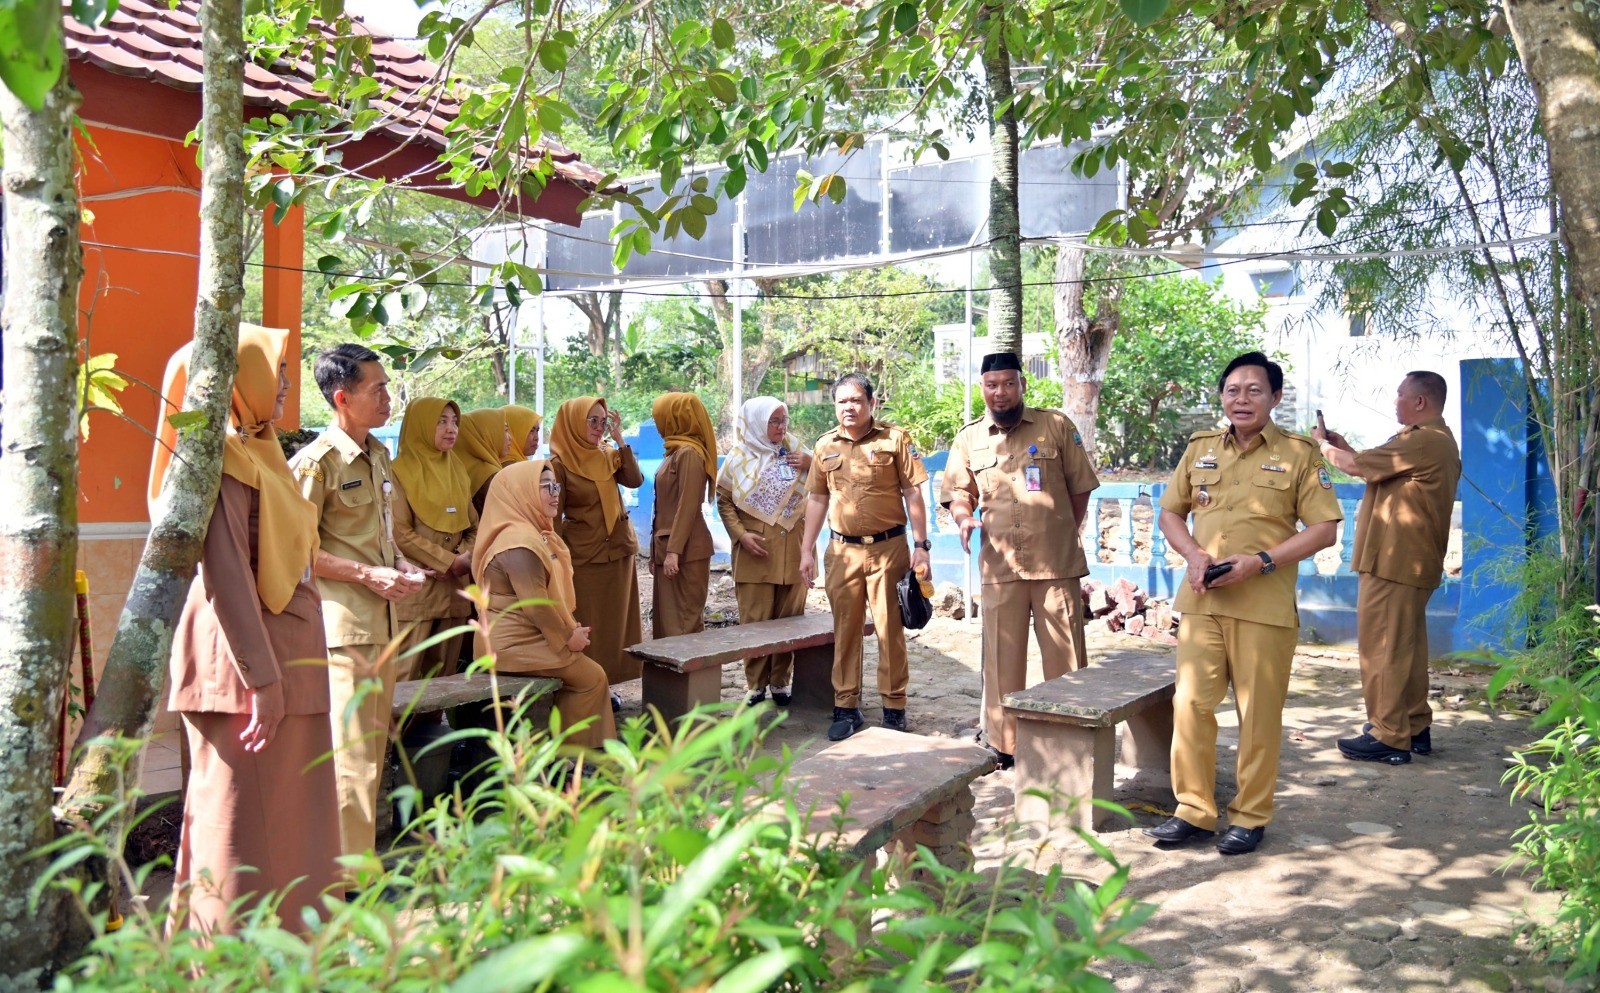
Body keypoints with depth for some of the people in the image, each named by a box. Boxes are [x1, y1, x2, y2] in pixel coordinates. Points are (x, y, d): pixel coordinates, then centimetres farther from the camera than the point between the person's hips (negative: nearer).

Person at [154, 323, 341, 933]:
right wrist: (261, 677, -23)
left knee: (291, 821, 14)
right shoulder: (222, 459, -12)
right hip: (247, 663, -9)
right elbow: (225, 574, -20)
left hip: (285, 661, 9)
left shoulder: (259, 452, 16)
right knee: (244, 824, -2)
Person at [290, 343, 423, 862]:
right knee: (351, 747, -6)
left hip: (383, 618, 8)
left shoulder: (379, 454, 14)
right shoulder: (317, 461, -12)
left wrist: (400, 564, 7)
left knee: (373, 741, 14)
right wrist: (367, 575, -16)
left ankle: (361, 851, 26)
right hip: (343, 621, -8)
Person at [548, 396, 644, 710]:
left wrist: (620, 440, -9)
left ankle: (605, 685, 19)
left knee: (615, 621, 9)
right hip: (584, 556, -6)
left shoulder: (609, 456, 8)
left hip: (619, 552, 6)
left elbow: (635, 480, -8)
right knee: (587, 625, 0)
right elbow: (553, 516, -8)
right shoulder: (560, 463, -8)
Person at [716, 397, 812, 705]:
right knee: (756, 620, -1)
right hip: (755, 552, -2)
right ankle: (755, 683, 10)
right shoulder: (740, 459, 3)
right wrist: (741, 534, -8)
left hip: (792, 550, 2)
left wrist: (811, 466, -6)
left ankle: (781, 681, 17)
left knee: (789, 619, 5)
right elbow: (723, 500, 5)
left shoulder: (795, 453, 9)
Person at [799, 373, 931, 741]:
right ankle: (846, 708, 17)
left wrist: (921, 546, -6)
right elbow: (817, 499, 14)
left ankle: (894, 708, 14)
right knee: (845, 629, 7)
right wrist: (807, 550, 10)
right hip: (843, 550, 3)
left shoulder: (894, 439, -2)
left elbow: (913, 494, -2)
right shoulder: (825, 446, 9)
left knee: (890, 629, 2)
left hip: (888, 548, -3)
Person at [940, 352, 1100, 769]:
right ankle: (1002, 745, 17)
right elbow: (958, 493, 12)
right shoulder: (969, 439, 9)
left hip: (1057, 564, -2)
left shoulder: (1057, 426, 2)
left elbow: (1080, 488, 7)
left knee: (1065, 657, 4)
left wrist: (1062, 536, 6)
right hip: (1000, 566, 2)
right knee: (1001, 658, 6)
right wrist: (964, 520, -9)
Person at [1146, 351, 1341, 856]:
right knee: (1190, 704, 2)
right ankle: (1193, 811, 15)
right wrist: (1193, 554, -4)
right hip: (1202, 600, 3)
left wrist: (1261, 561, -15)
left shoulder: (1299, 453, 0)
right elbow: (1170, 513, 16)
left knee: (1259, 714, 4)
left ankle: (1250, 817, 18)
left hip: (1265, 604, -3)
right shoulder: (1200, 448, 11)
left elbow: (1324, 529, -3)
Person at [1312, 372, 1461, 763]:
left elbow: (1356, 465, -15)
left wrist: (1323, 443, 3)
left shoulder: (1423, 441, -18)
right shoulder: (1437, 441, 17)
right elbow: (1378, 469, 23)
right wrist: (1345, 448, 15)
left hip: (1392, 564, -11)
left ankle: (1389, 738, -1)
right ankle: (1415, 727, 27)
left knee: (1383, 650, -6)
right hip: (1410, 564, 11)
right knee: (1406, 647, 18)